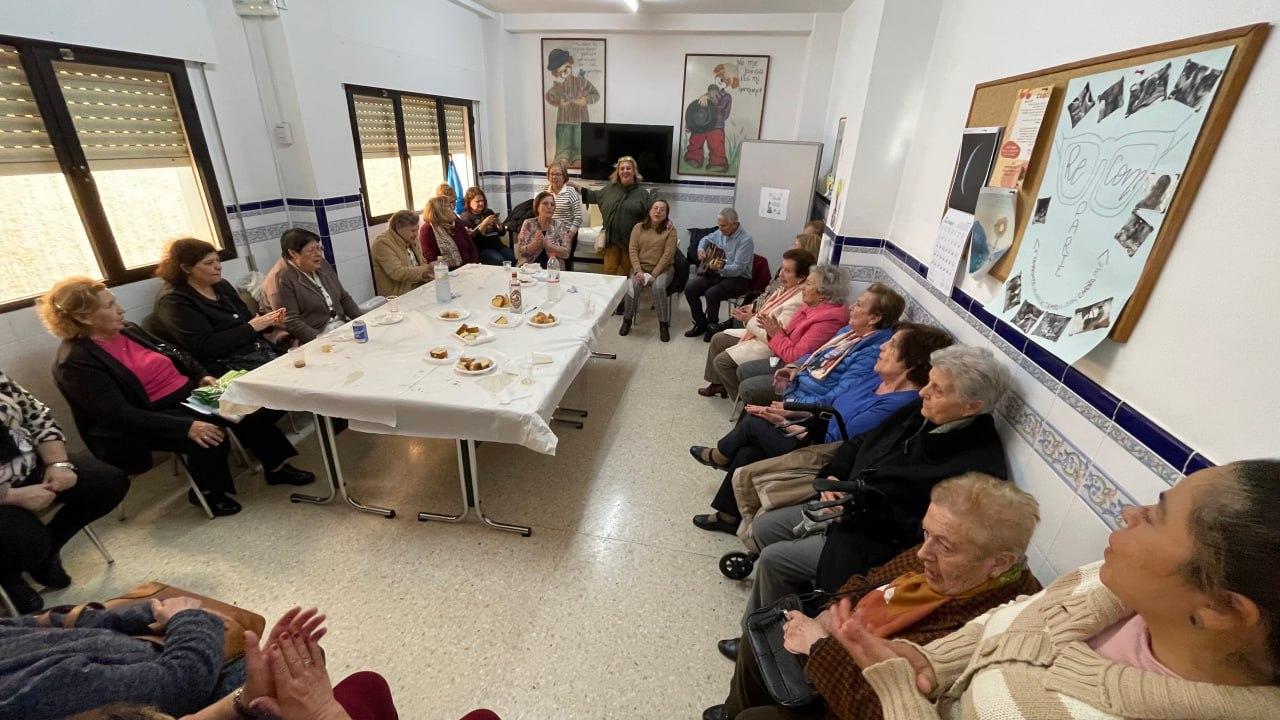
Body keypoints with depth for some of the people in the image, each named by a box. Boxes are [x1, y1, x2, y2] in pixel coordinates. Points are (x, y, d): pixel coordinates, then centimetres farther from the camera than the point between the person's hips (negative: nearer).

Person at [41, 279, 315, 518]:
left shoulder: (128, 330, 6)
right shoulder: (76, 363, -16)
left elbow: (175, 354, 19)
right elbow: (121, 416, -24)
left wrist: (202, 375, -1)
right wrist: (186, 427, -32)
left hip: (188, 393, 7)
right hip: (151, 417, -7)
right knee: (208, 438, -30)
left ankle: (276, 465, -1)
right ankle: (208, 492, -2)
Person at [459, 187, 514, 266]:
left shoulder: (489, 212, 19)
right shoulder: (465, 217, 4)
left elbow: (501, 233, 17)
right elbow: (473, 238, -9)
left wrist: (498, 224, -4)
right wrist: (484, 224, -16)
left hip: (497, 244, 5)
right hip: (482, 248, -5)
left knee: (513, 258, -24)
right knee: (501, 261, -31)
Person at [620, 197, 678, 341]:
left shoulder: (670, 230, 0)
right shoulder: (638, 227, 7)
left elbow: (668, 254, -8)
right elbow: (632, 250, 0)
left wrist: (654, 274, -17)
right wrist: (638, 271, -15)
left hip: (662, 269, -2)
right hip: (641, 267, 2)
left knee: (659, 287, -33)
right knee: (632, 285, -28)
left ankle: (664, 324, -15)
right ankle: (627, 319, -6)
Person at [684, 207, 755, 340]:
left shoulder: (746, 240, -20)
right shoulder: (721, 232, 3)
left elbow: (738, 268, -27)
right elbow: (706, 239, 25)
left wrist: (722, 267, -45)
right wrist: (701, 249, 4)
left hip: (738, 279, -7)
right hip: (717, 274, 7)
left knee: (711, 293, -33)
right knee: (689, 288, -12)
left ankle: (713, 327, -7)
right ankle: (701, 324, 4)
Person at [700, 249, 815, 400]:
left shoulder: (797, 301, -29)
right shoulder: (786, 288, -1)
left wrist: (749, 320, -20)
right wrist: (752, 312, -5)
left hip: (769, 346, -10)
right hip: (758, 333, 10)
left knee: (721, 360, -12)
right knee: (718, 339, 14)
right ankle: (718, 383, 29)